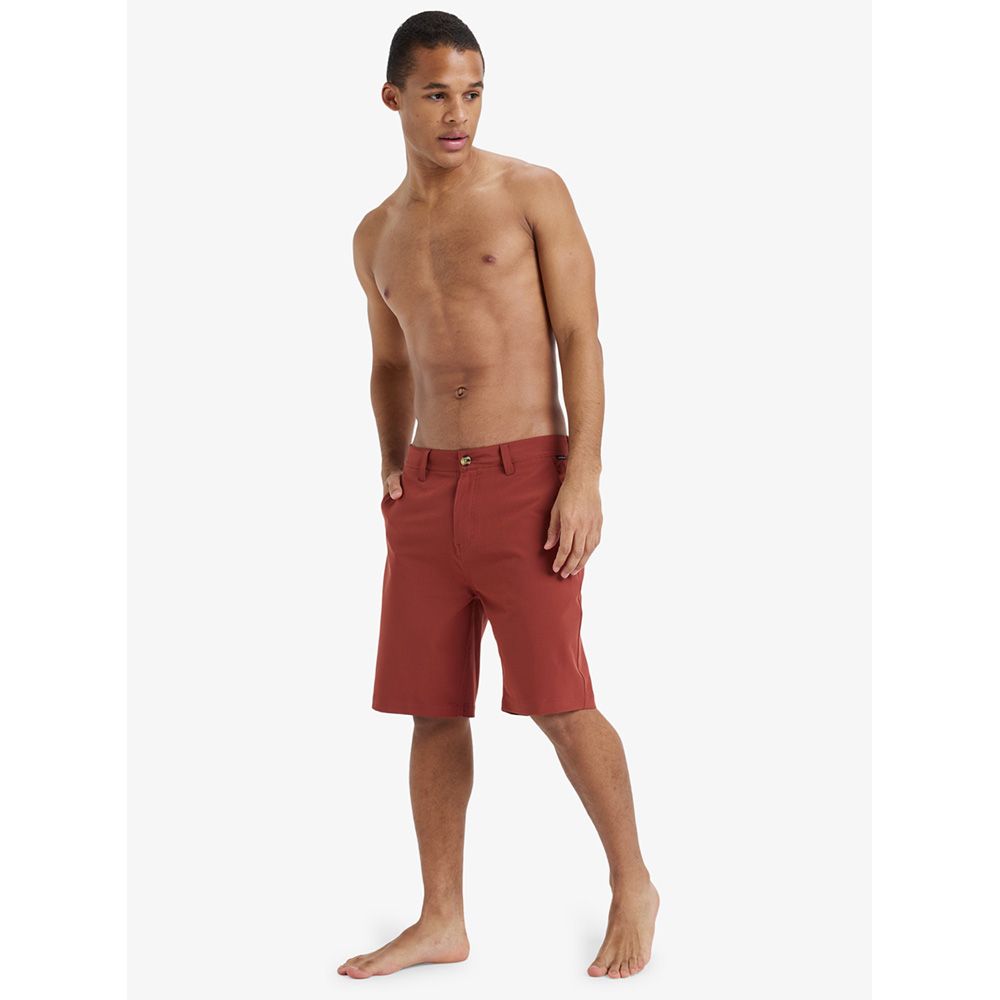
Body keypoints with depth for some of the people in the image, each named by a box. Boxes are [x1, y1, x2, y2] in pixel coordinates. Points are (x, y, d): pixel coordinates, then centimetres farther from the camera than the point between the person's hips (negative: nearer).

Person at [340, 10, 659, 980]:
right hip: (429, 491, 5)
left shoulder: (533, 193, -1)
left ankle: (632, 888, 14)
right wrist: (393, 467, 11)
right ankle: (442, 920, 18)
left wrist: (584, 476, -14)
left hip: (526, 480, -5)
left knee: (558, 702, -7)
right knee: (433, 710, 6)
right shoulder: (377, 235, 14)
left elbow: (579, 336, -6)